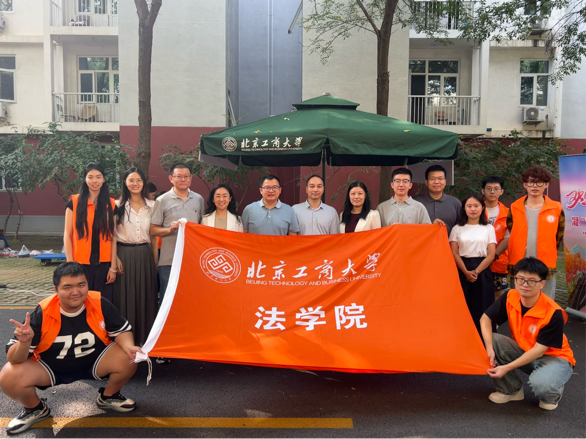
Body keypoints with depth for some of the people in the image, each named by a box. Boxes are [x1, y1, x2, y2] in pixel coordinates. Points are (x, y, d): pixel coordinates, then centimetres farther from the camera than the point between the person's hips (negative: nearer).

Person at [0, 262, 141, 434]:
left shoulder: (100, 304, -21)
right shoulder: (42, 313, -24)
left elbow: (121, 331, -8)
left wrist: (129, 347, -31)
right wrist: (24, 342, -44)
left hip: (94, 362, 1)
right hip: (50, 368, 0)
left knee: (128, 360, -24)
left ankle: (108, 397, 11)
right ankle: (35, 409, 11)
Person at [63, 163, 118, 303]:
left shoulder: (111, 205, 6)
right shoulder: (74, 202, 1)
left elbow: (112, 237, 5)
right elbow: (67, 235, 1)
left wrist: (113, 267, 1)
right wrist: (70, 263, -6)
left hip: (103, 264, 2)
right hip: (80, 264, -1)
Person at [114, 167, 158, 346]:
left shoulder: (152, 205, 7)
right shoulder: (118, 205, 1)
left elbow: (154, 236, 10)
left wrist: (155, 260, 8)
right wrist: (115, 258, -10)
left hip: (145, 256, 2)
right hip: (124, 255, -2)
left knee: (145, 296, 6)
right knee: (124, 296, 2)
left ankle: (143, 337, 18)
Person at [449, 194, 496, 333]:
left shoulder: (488, 228, 7)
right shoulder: (457, 228, 7)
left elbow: (491, 255, 0)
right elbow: (454, 254, -1)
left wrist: (476, 271, -13)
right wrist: (466, 272, -14)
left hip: (482, 273, 0)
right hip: (462, 273, 0)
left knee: (482, 309, 0)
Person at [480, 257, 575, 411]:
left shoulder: (553, 313, -29)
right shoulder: (510, 297, -16)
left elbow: (539, 349, -26)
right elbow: (486, 319, -9)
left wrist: (507, 368, -30)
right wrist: (489, 348, -26)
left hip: (554, 357, -5)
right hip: (524, 350, 5)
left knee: (541, 383, -37)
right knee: (493, 340, -19)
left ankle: (552, 394, 5)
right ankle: (512, 390, 2)